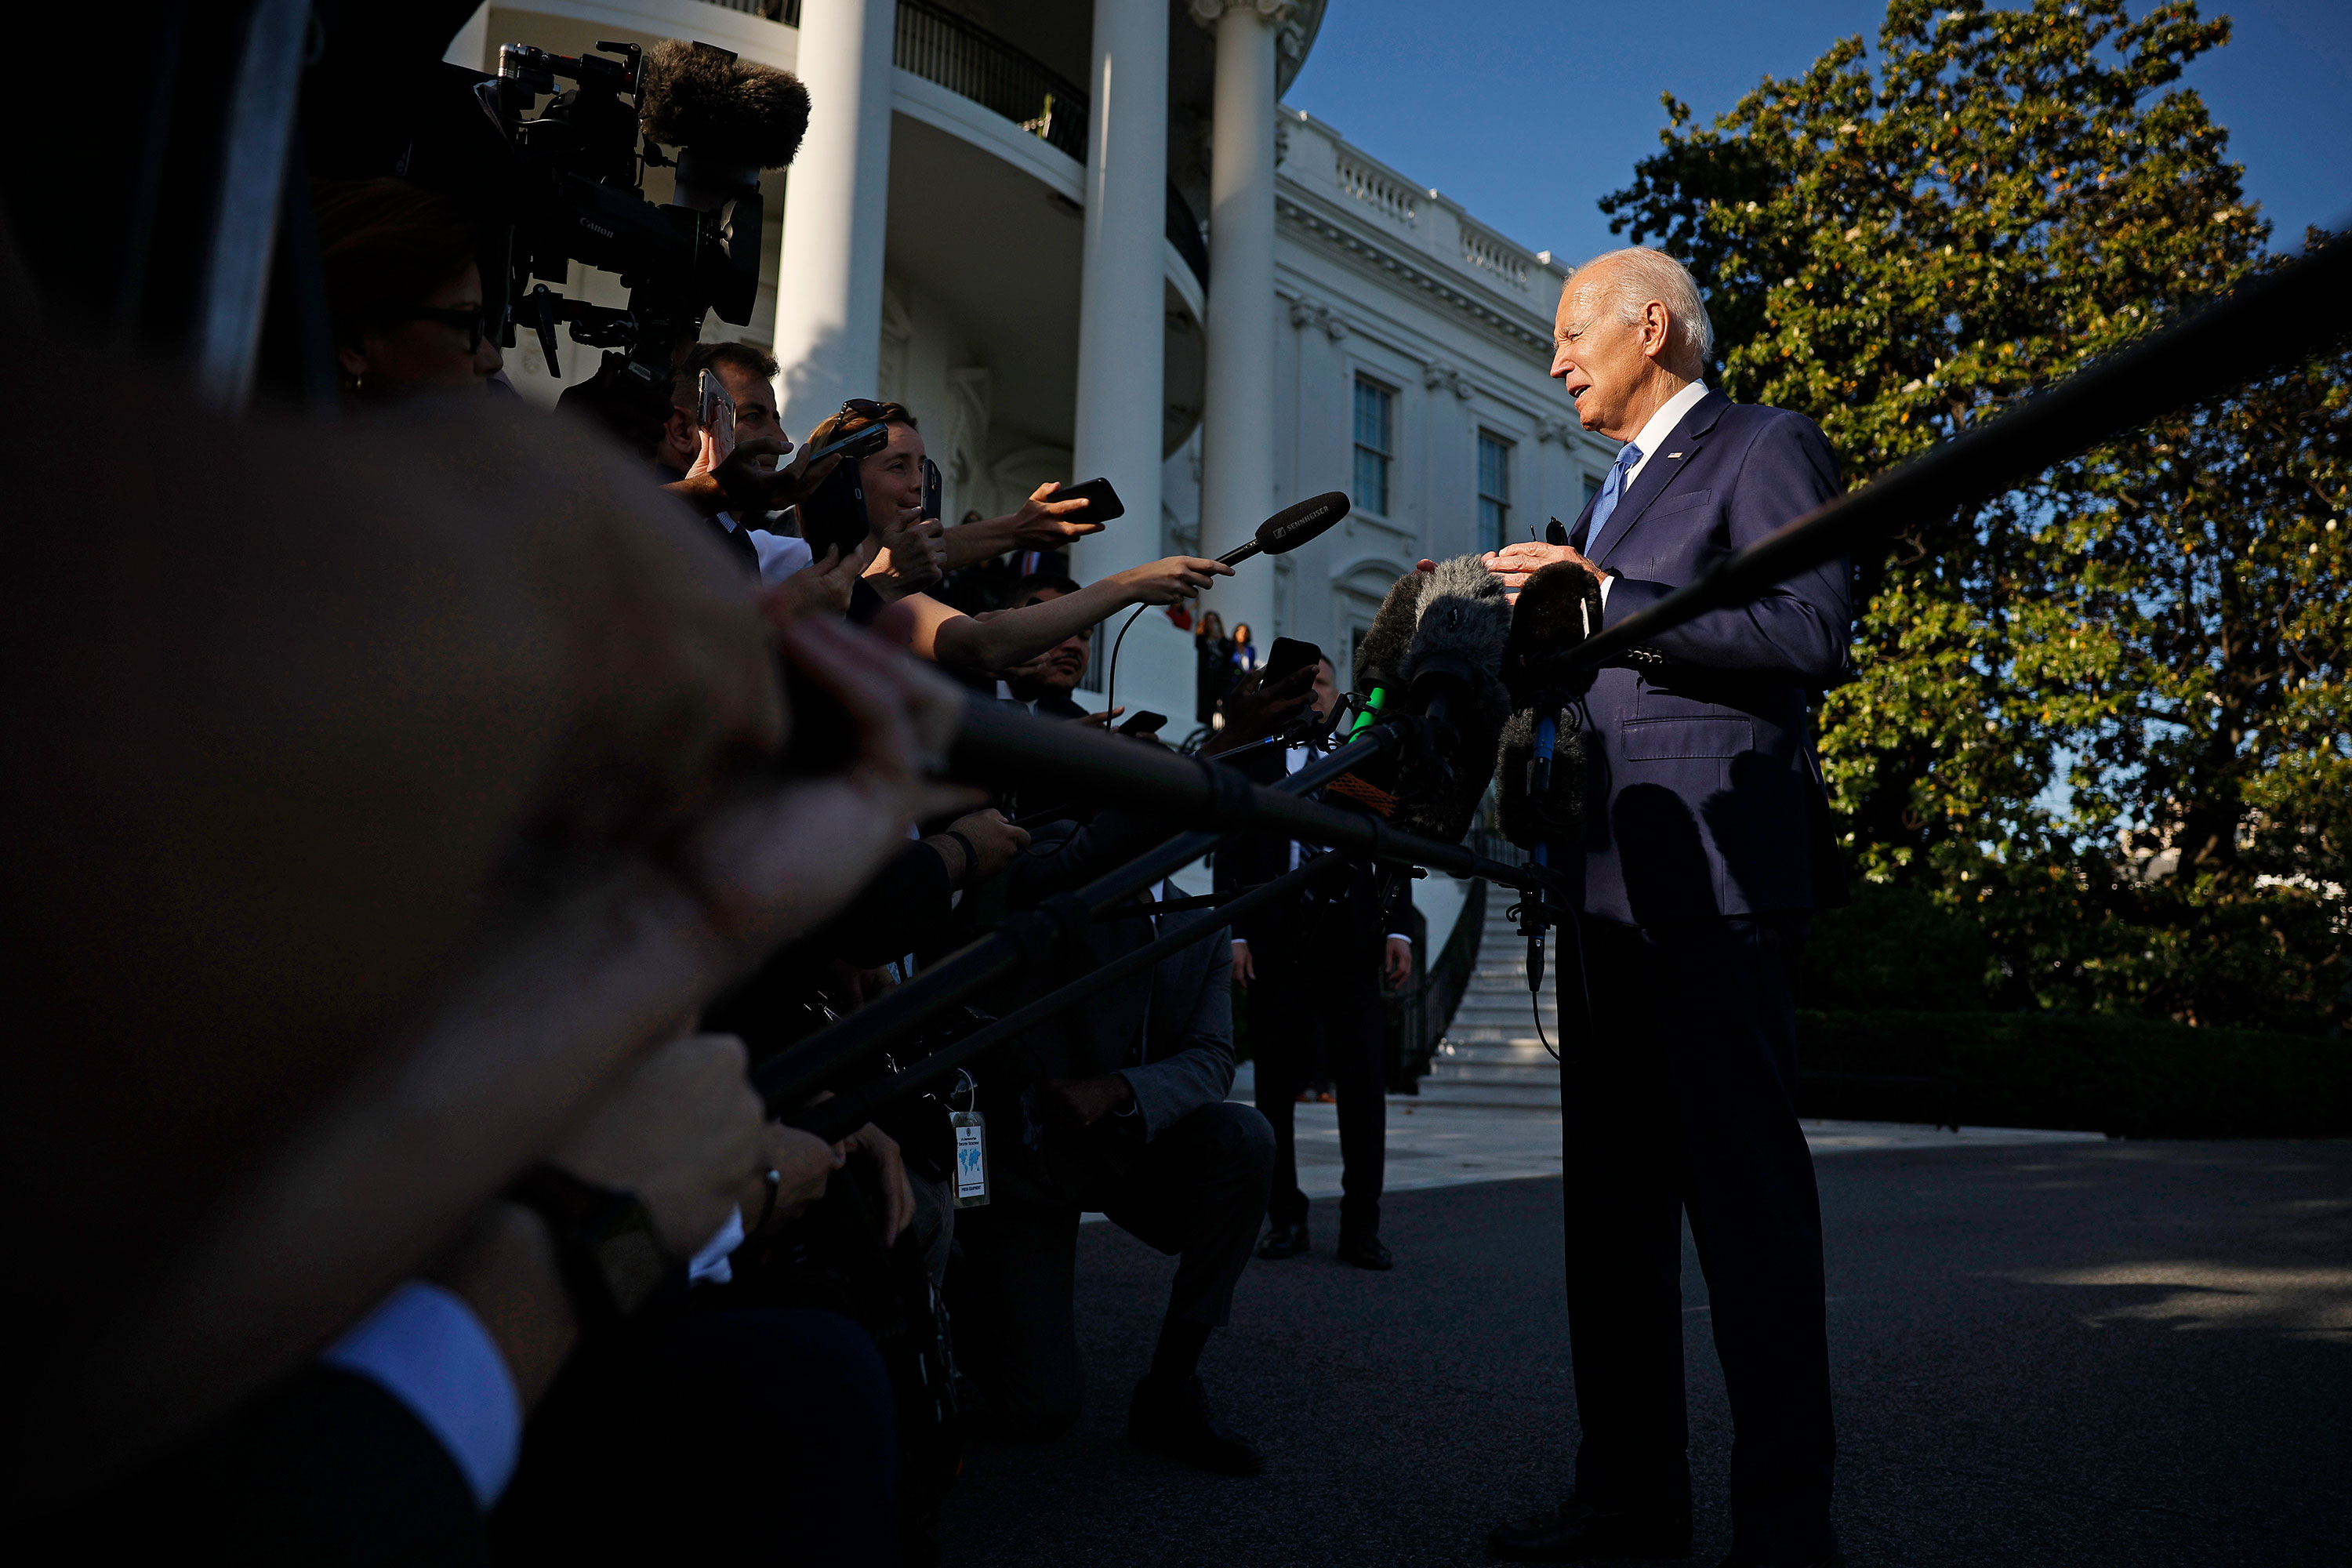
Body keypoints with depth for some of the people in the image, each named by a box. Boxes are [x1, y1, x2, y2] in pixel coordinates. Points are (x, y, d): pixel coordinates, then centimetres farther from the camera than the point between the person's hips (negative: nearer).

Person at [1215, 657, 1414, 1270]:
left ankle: (1362, 1225, 5)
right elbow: (1231, 851, 6)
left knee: (1363, 1082, -2)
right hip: (1277, 937, 0)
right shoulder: (1253, 760, 11)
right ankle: (1285, 1218, 14)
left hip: (1350, 937, 0)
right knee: (1276, 1083, 3)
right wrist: (1234, 933, -4)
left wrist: (1398, 929, -1)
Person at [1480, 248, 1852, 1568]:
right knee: (1612, 1200, 10)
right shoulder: (1614, 493, 27)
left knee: (1748, 1198, -6)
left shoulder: (1766, 446, 2)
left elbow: (1817, 631, -13)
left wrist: (1609, 601, -15)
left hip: (1712, 872, -9)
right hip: (1609, 883, 9)